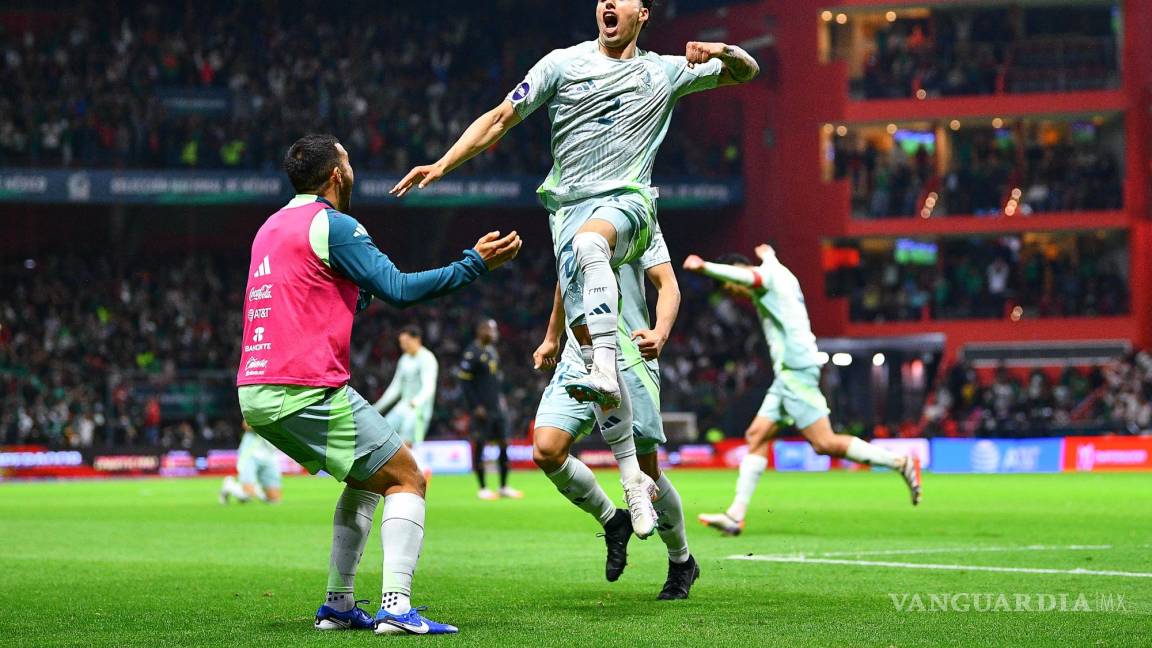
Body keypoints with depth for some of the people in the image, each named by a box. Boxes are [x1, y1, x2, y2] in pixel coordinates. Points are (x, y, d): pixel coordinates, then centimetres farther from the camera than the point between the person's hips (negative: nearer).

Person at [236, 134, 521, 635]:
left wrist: (361, 291, 38)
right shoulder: (331, 224, -7)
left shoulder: (271, 228, 19)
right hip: (306, 391, -9)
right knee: (406, 480, 0)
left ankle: (338, 606, 18)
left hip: (255, 394, 9)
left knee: (367, 478, 24)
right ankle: (396, 607, -15)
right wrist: (474, 264, -8)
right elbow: (399, 290, -13)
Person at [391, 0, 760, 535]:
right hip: (570, 206, 2)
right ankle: (632, 479, -3)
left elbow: (747, 72, 19)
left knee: (588, 242, -39)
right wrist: (442, 165, 2)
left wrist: (724, 52, -5)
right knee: (587, 339, -9)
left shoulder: (665, 72, 12)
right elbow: (500, 118, 11)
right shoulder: (563, 64, 10)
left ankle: (603, 371, -50)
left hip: (628, 201, -2)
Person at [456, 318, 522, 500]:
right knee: (480, 446, -1)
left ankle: (504, 487, 14)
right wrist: (476, 406, -15)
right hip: (482, 410, -8)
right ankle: (483, 489, 6)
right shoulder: (472, 353, -13)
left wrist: (500, 395, 15)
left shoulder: (492, 351, 13)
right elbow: (464, 381, -14)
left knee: (504, 444, 7)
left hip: (497, 408, 8)